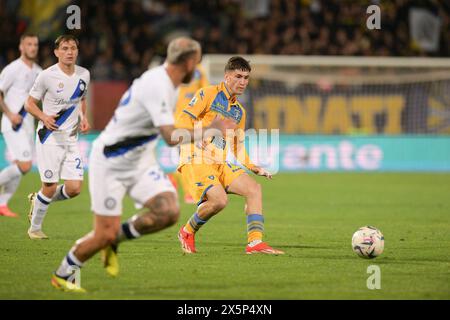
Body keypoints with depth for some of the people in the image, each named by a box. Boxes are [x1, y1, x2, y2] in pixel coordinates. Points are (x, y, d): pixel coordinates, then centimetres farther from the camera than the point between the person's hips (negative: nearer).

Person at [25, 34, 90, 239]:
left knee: (74, 188, -5)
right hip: (49, 137, -5)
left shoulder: (84, 75, 4)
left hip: (71, 138, 5)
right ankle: (35, 228, 18)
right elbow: (29, 103, -4)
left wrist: (83, 118, 4)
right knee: (50, 187, -5)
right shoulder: (47, 76, -11)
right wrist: (44, 117, -22)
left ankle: (38, 200, 24)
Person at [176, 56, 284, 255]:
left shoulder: (239, 112, 22)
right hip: (197, 161, -7)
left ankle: (255, 242, -13)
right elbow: (182, 121, -7)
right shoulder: (208, 94, 1)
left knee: (253, 188, -11)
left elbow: (238, 147, 28)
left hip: (222, 164, 7)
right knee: (219, 199, -26)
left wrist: (254, 168, 14)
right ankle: (187, 232, 0)